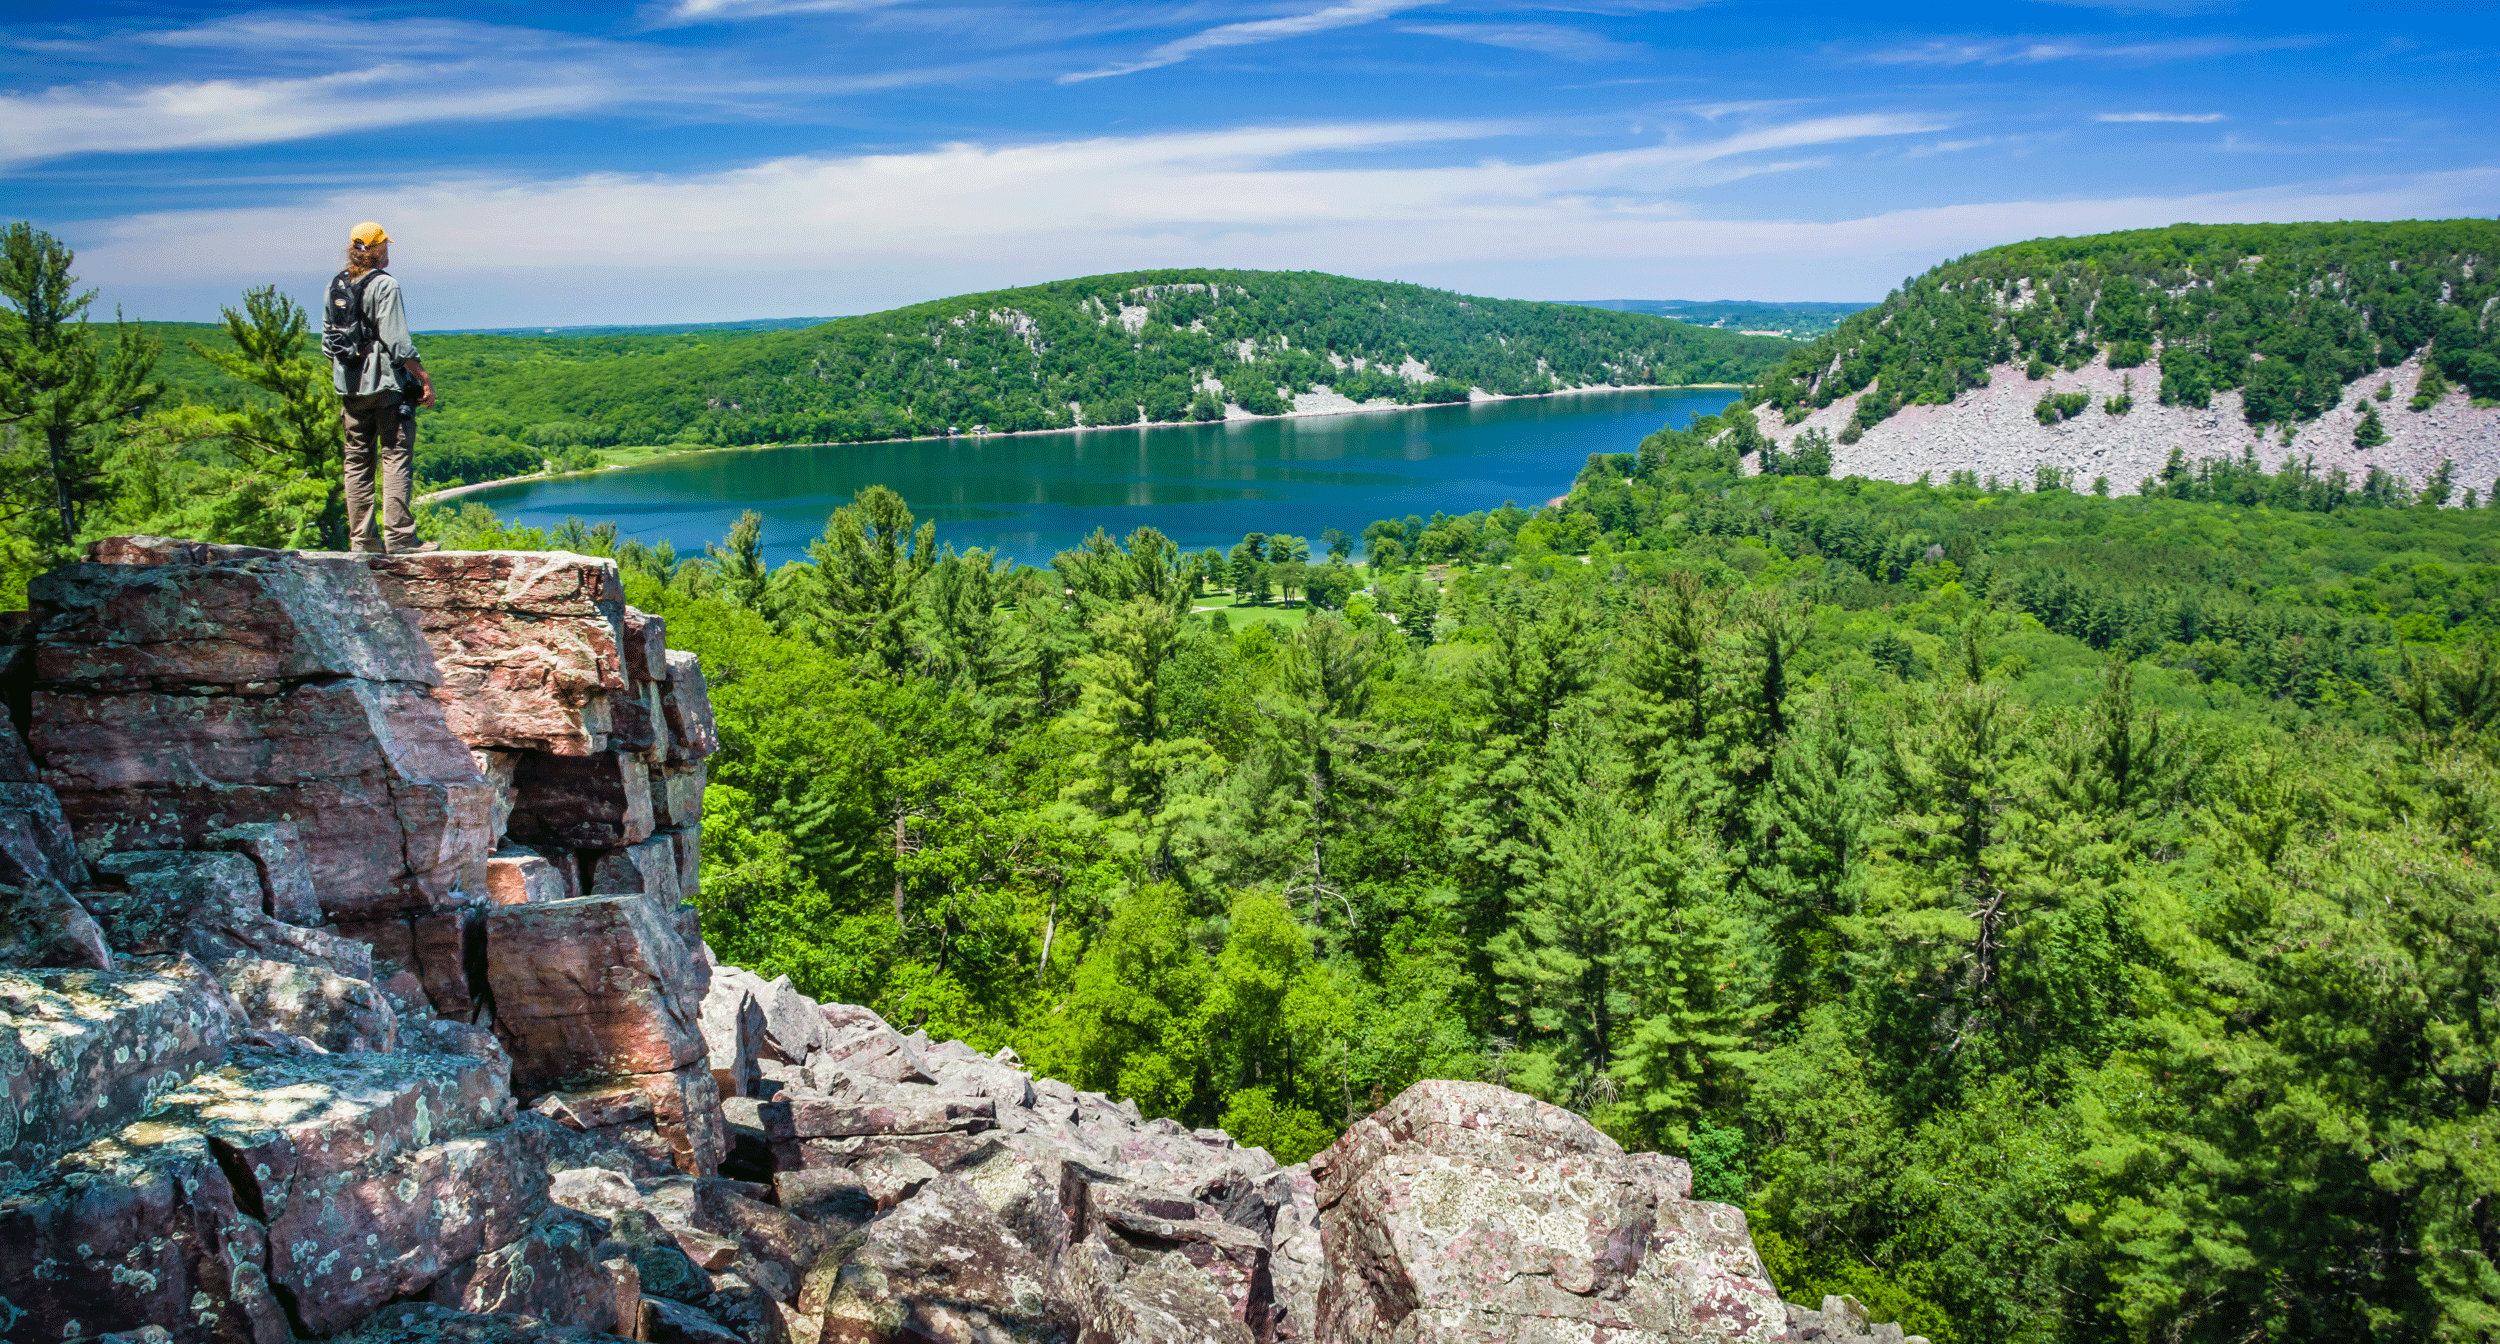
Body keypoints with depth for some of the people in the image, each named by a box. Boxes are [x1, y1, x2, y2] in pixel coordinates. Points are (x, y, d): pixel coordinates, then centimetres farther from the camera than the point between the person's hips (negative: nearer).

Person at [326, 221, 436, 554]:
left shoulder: (335, 286, 10)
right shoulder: (384, 285, -10)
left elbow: (327, 340, 15)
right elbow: (397, 341, -16)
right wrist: (424, 378, -11)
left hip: (350, 388, 7)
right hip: (388, 386, -7)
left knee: (358, 463, 10)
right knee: (396, 459, -5)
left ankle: (362, 538, 11)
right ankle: (399, 537, -9)